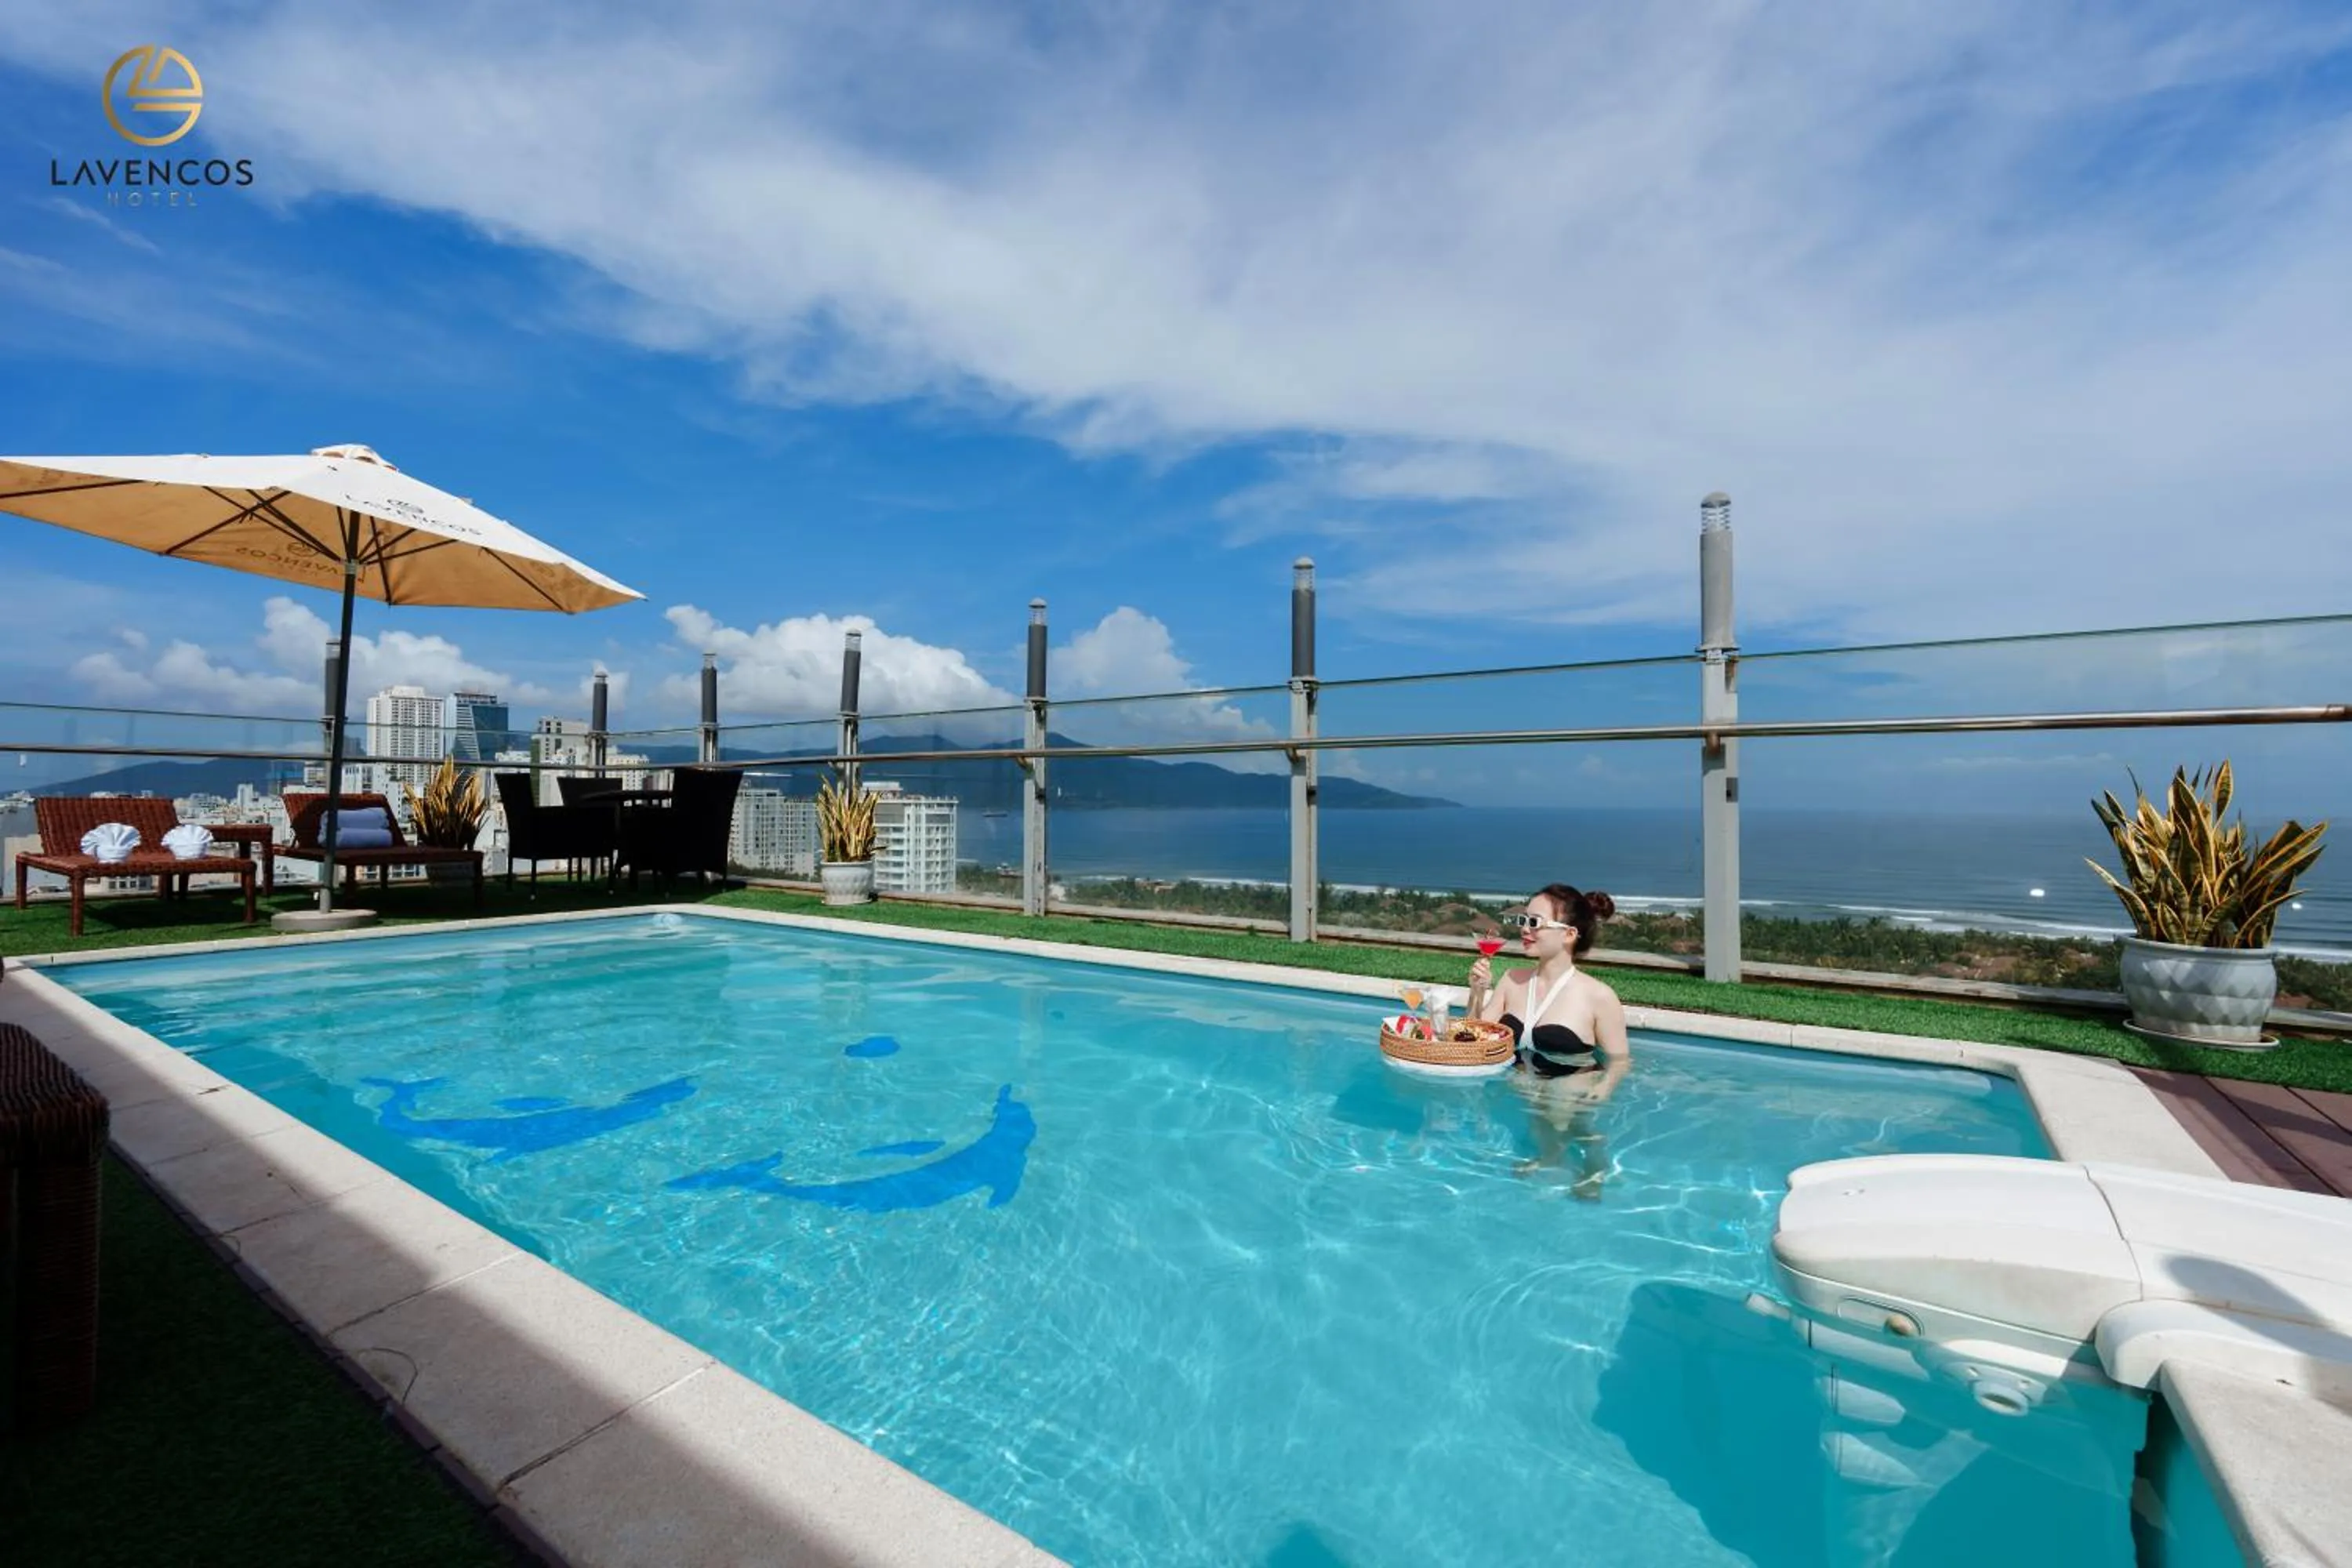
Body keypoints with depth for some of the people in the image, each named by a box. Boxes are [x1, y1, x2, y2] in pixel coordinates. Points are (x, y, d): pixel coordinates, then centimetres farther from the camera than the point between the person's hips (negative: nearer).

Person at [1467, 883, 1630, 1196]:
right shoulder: (1512, 981, 7)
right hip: (1516, 1086, 5)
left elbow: (1620, 1061, -1)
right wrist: (1478, 994, -5)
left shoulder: (1598, 996, -7)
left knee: (1557, 1107, -35)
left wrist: (1602, 1091, -21)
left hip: (1569, 1092, -5)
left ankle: (1594, 1169, -1)